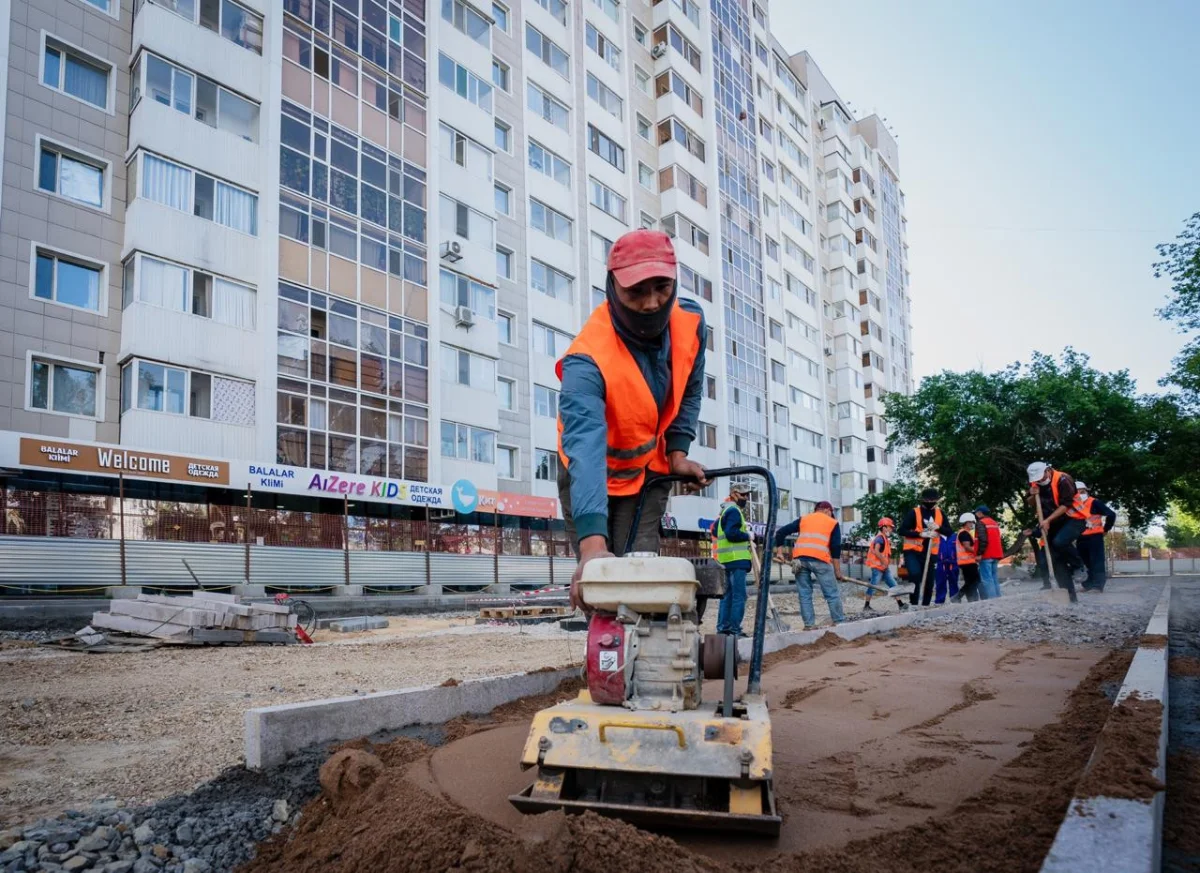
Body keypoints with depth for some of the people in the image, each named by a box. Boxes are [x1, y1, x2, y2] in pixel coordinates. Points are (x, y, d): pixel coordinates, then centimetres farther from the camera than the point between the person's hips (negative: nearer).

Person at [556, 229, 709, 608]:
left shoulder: (691, 322, -18)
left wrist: (677, 452, -4)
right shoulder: (588, 360, -36)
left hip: (651, 470, 4)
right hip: (594, 477, -3)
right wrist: (592, 543, -61)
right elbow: (585, 448, -50)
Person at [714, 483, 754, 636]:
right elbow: (731, 533, -23)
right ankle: (734, 629, -9)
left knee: (728, 594, 13)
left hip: (728, 560, 10)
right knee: (739, 596, -9)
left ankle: (723, 627, 15)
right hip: (736, 559, -10)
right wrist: (748, 536, -9)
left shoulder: (726, 510, 21)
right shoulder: (733, 510, -11)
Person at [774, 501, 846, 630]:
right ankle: (839, 623, 12)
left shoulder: (803, 519, 24)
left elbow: (781, 532, 16)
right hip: (819, 559, -3)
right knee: (832, 594, 8)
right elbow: (836, 548, 9)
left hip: (799, 558, 3)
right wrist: (837, 570, 10)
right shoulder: (833, 523, 17)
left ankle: (809, 624, 7)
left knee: (804, 594, 8)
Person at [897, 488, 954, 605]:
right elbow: (902, 530, -13)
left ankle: (925, 606, 21)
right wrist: (920, 534, -23)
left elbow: (950, 533, 4)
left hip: (929, 553, 5)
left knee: (929, 582, 8)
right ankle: (913, 604, -15)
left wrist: (938, 527, -16)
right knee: (915, 574, -26)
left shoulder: (940, 514, 6)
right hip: (912, 551, -5)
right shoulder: (913, 512, -8)